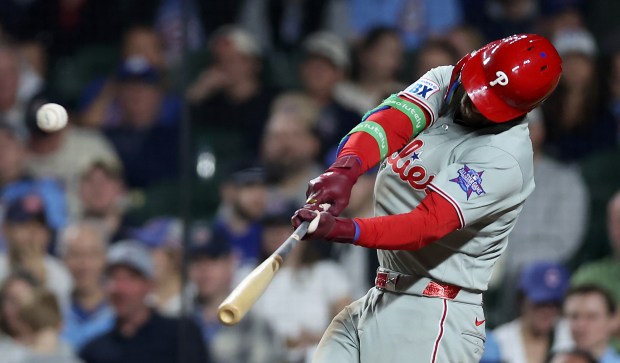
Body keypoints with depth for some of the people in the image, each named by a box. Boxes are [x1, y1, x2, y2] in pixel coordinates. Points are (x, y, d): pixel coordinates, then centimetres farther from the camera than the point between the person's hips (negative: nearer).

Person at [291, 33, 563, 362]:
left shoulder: (503, 160, -18)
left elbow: (427, 225, -28)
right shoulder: (445, 81, 4)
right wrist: (345, 170, -36)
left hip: (433, 321, -8)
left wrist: (341, 229, -44)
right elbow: (391, 122, -14)